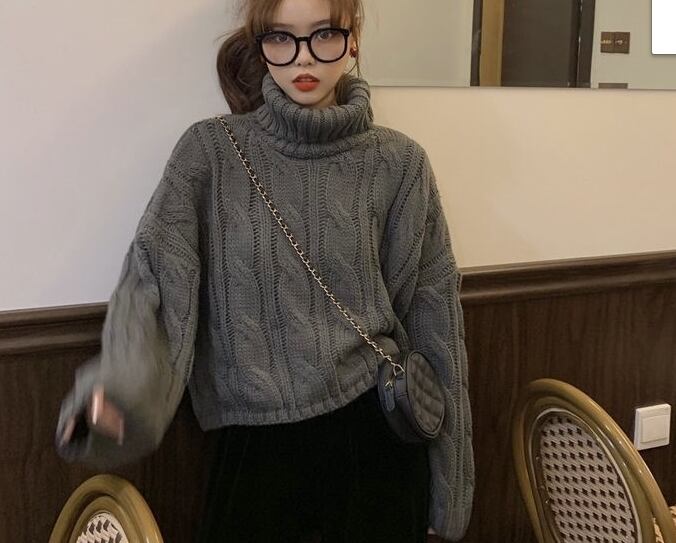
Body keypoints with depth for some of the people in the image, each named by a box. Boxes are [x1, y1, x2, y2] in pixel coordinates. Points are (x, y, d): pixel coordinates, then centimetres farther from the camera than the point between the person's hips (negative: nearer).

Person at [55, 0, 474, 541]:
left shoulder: (398, 162, -1)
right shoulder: (210, 151, -2)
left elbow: (432, 322, 2)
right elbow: (153, 282, -12)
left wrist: (450, 484, 4)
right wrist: (117, 392, -34)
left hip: (376, 434, 1)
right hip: (255, 441, 0)